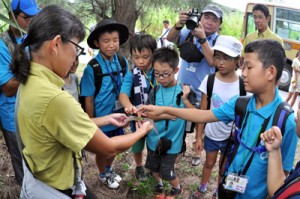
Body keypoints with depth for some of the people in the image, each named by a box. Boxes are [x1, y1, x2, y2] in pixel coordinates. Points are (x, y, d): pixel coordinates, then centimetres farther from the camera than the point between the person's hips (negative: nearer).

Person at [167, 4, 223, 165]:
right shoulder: (190, 31, -5)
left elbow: (212, 61, -26)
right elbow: (170, 38, -19)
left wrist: (202, 37, -32)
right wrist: (179, 24, -38)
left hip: (202, 90, -2)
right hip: (181, 86, 2)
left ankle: (198, 151, 35)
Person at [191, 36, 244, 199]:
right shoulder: (209, 80, -14)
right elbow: (203, 111, -7)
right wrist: (199, 136, -3)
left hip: (232, 136, 0)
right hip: (211, 134, 1)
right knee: (209, 163, 22)